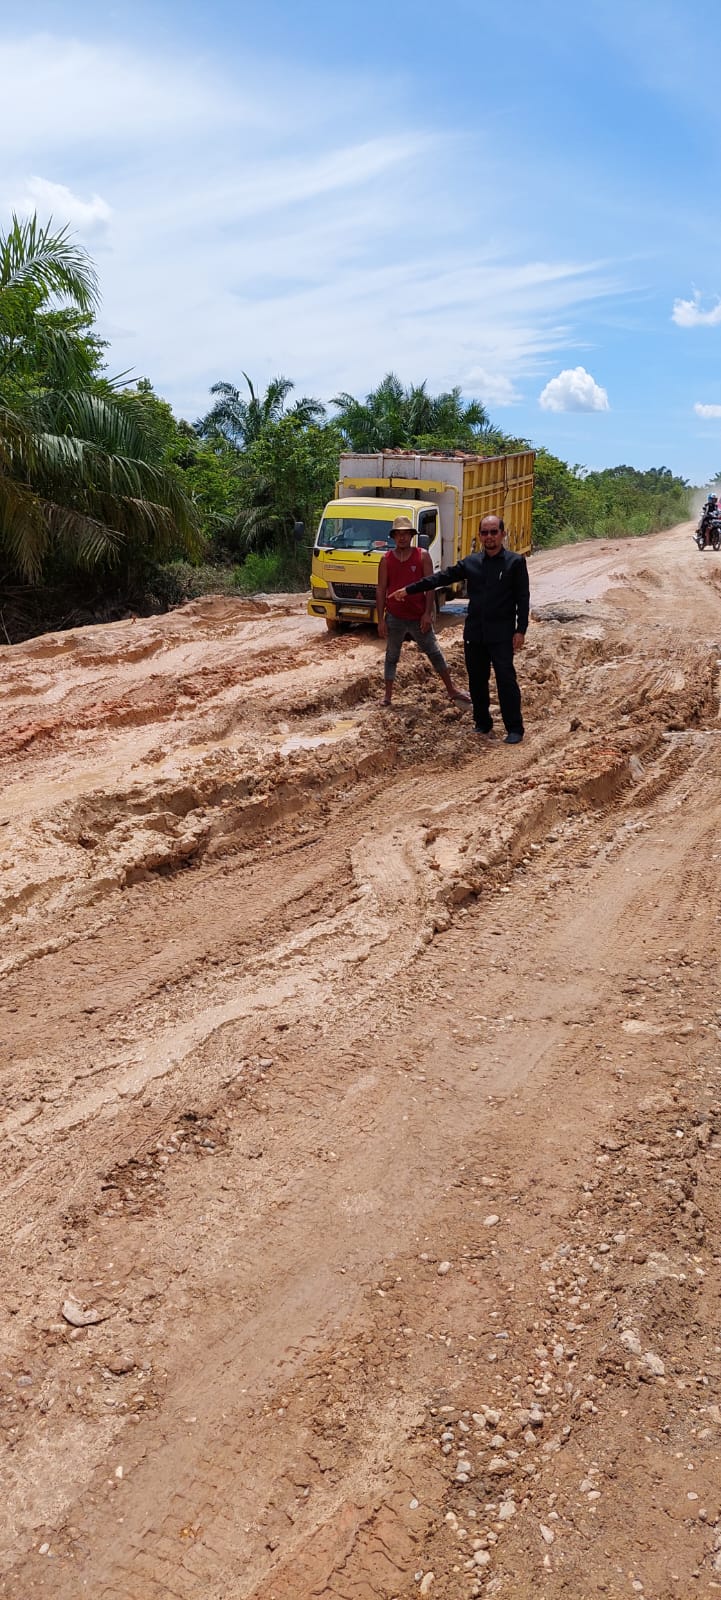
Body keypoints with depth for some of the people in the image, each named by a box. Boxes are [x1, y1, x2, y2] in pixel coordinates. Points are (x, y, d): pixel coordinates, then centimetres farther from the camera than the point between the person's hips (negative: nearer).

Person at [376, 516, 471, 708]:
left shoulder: (422, 556, -1)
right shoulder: (386, 559, 1)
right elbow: (381, 590, 1)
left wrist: (428, 613, -11)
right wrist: (381, 620, -4)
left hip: (418, 617, -1)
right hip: (394, 618, 1)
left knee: (435, 653, 9)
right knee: (392, 656, 9)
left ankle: (452, 690, 20)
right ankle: (388, 696, 18)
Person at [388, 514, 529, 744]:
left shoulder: (516, 562, -2)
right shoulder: (470, 563, 10)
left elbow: (523, 598, -4)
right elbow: (441, 578, 12)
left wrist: (520, 630, -11)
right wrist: (408, 590, 9)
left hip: (502, 634, -5)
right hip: (474, 633, 5)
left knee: (506, 680, -6)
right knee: (477, 681, 10)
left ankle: (515, 729, 1)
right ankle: (483, 725, 22)